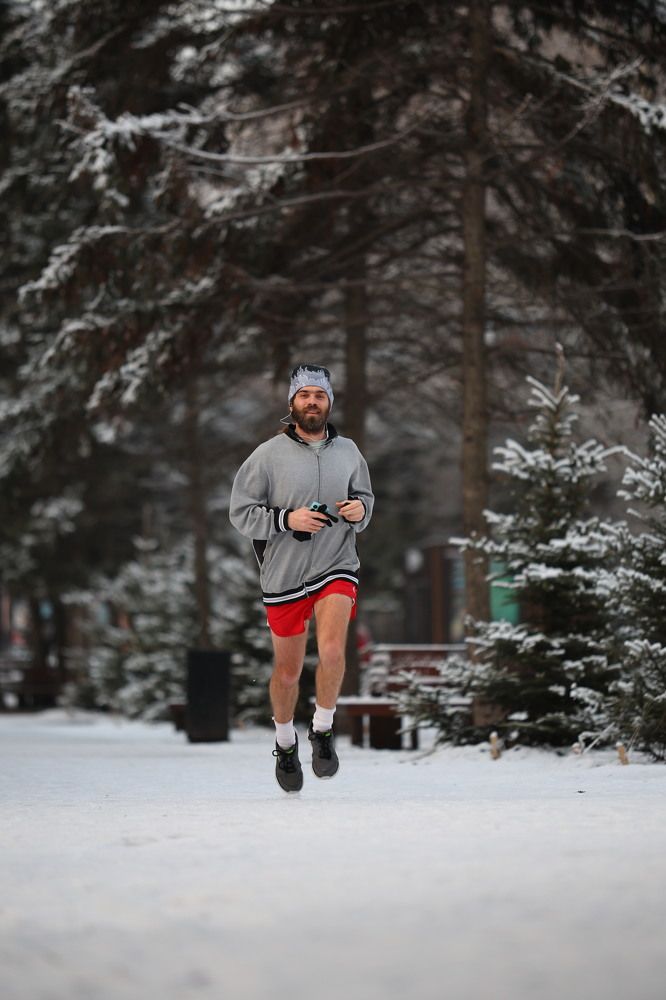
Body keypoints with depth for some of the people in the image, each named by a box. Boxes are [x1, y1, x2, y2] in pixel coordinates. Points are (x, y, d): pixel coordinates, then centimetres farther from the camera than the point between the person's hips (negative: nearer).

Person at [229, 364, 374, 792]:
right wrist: (287, 519, -18)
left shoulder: (348, 451, 5)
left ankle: (323, 731, -1)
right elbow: (241, 512, -4)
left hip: (337, 565, 1)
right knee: (288, 671, 9)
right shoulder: (268, 455, -5)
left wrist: (361, 508, -4)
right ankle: (285, 742, 35)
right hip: (285, 574, -1)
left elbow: (365, 496, 19)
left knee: (332, 649, -23)